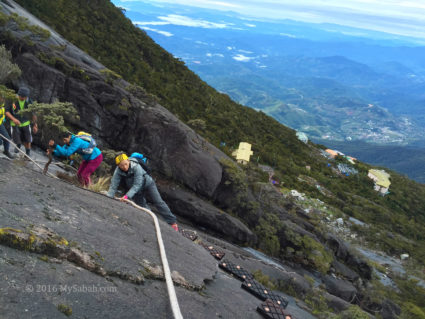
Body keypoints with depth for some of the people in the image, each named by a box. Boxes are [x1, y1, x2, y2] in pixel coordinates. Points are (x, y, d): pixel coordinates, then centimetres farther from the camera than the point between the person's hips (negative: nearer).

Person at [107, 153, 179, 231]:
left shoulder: (136, 167, -36)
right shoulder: (118, 171, -24)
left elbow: (137, 185, -40)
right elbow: (113, 186, -22)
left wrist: (127, 196, -49)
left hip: (147, 183, -4)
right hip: (135, 189, 5)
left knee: (158, 202, -5)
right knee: (142, 205, 3)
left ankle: (172, 222, 0)